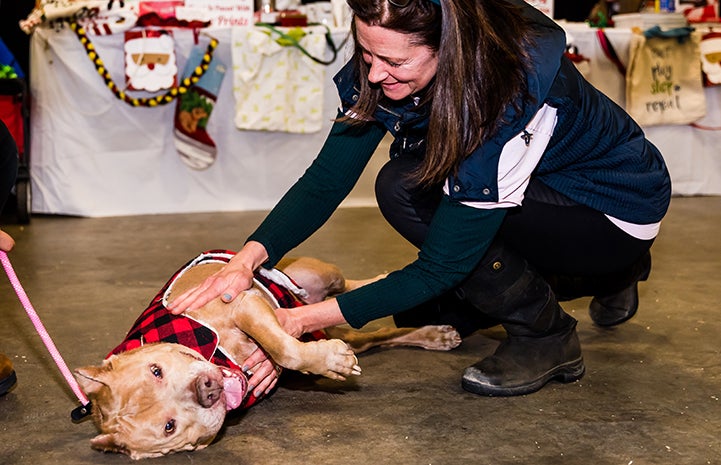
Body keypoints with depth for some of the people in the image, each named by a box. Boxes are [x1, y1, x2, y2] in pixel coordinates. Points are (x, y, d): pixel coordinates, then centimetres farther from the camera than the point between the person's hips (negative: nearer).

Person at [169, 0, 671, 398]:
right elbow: (325, 181, -12)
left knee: (407, 190, -26)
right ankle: (595, 278, 19)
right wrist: (249, 259, -28)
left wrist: (306, 320, -34)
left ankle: (547, 336, -8)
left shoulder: (516, 92, -36)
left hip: (618, 214, -7)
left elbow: (442, 266, -32)